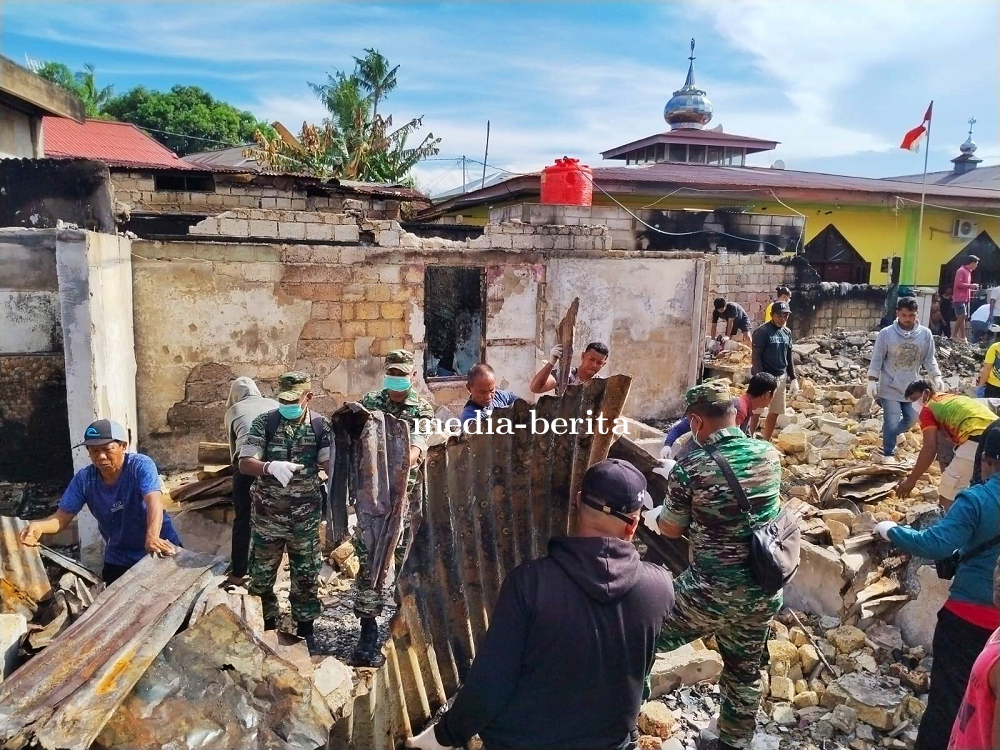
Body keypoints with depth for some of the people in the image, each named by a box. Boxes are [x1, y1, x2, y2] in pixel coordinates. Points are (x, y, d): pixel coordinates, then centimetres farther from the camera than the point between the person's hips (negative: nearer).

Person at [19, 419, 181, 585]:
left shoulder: (141, 466, -22)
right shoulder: (83, 479, -9)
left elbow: (154, 501, -37)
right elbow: (62, 517, -9)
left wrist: (152, 537, -56)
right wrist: (38, 526, -33)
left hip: (160, 549, -3)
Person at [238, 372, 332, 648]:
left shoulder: (321, 425, -5)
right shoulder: (264, 422, -7)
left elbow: (331, 465, -9)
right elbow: (244, 464, -14)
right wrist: (270, 466, -34)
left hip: (305, 517, 0)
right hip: (267, 515, 0)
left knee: (306, 576, 11)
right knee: (261, 575, 13)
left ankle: (305, 630, 29)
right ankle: (266, 628, 33)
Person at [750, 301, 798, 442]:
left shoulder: (787, 333, 9)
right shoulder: (762, 332, -12)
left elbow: (788, 357, 15)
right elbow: (756, 357, -14)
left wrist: (793, 378, 11)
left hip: (781, 377, 7)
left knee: (775, 413, 11)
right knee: (756, 413, -3)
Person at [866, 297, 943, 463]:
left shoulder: (925, 334, -4)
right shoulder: (886, 333, -12)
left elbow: (929, 359, 5)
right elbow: (877, 359, -7)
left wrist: (937, 376, -7)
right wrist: (872, 380, -12)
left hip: (911, 387, 4)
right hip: (890, 387, -4)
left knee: (911, 419, 12)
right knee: (892, 422, -4)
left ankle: (888, 436, 38)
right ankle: (888, 453, 14)